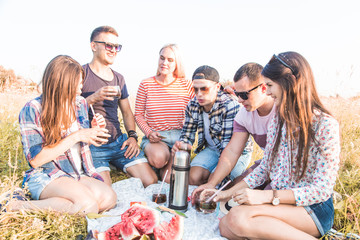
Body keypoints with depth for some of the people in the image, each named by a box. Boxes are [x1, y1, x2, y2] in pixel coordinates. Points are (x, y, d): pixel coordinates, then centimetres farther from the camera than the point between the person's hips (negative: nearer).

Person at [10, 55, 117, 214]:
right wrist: (75, 136, -18)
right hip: (46, 177, -5)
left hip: (79, 175, 5)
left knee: (109, 198, -24)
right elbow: (35, 160, -13)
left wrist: (93, 131, -5)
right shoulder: (32, 110, -9)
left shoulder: (80, 103, 7)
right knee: (88, 205, -31)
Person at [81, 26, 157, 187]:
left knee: (151, 182, -5)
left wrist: (132, 136, 5)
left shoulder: (118, 78, 15)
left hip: (119, 142, 5)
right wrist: (93, 98, -23)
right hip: (92, 145, -5)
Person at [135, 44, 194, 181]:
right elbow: (138, 114, 6)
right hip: (155, 137, 0)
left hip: (179, 136, 0)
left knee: (171, 178, -22)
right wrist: (148, 132, -11)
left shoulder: (186, 85, 3)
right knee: (158, 158, -33)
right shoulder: (146, 84, 3)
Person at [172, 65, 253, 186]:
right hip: (211, 149, 5)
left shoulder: (230, 105, -26)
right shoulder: (192, 105, -8)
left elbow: (228, 144, -28)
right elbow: (187, 134, -1)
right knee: (193, 177, -18)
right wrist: (182, 145, -24)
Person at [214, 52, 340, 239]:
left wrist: (266, 196, -23)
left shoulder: (325, 125, -15)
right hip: (278, 201, 6)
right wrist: (231, 192, 2)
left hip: (314, 209, -5)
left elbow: (322, 189, -17)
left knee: (238, 218, -28)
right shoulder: (277, 121, 6)